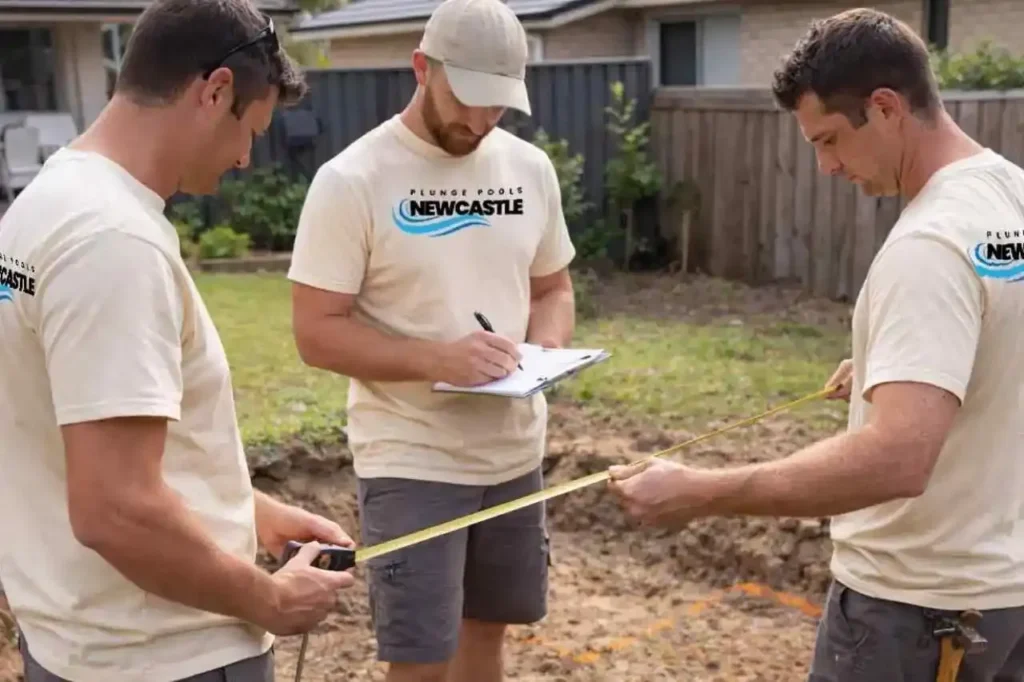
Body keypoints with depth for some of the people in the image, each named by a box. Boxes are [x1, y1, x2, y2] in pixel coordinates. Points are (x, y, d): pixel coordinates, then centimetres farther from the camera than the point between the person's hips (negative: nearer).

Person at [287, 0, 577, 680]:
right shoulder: (352, 179, -13)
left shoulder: (531, 168, 3)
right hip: (411, 463, -5)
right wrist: (436, 358, -27)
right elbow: (317, 332, -13)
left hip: (514, 452, 5)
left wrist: (544, 351, -8)